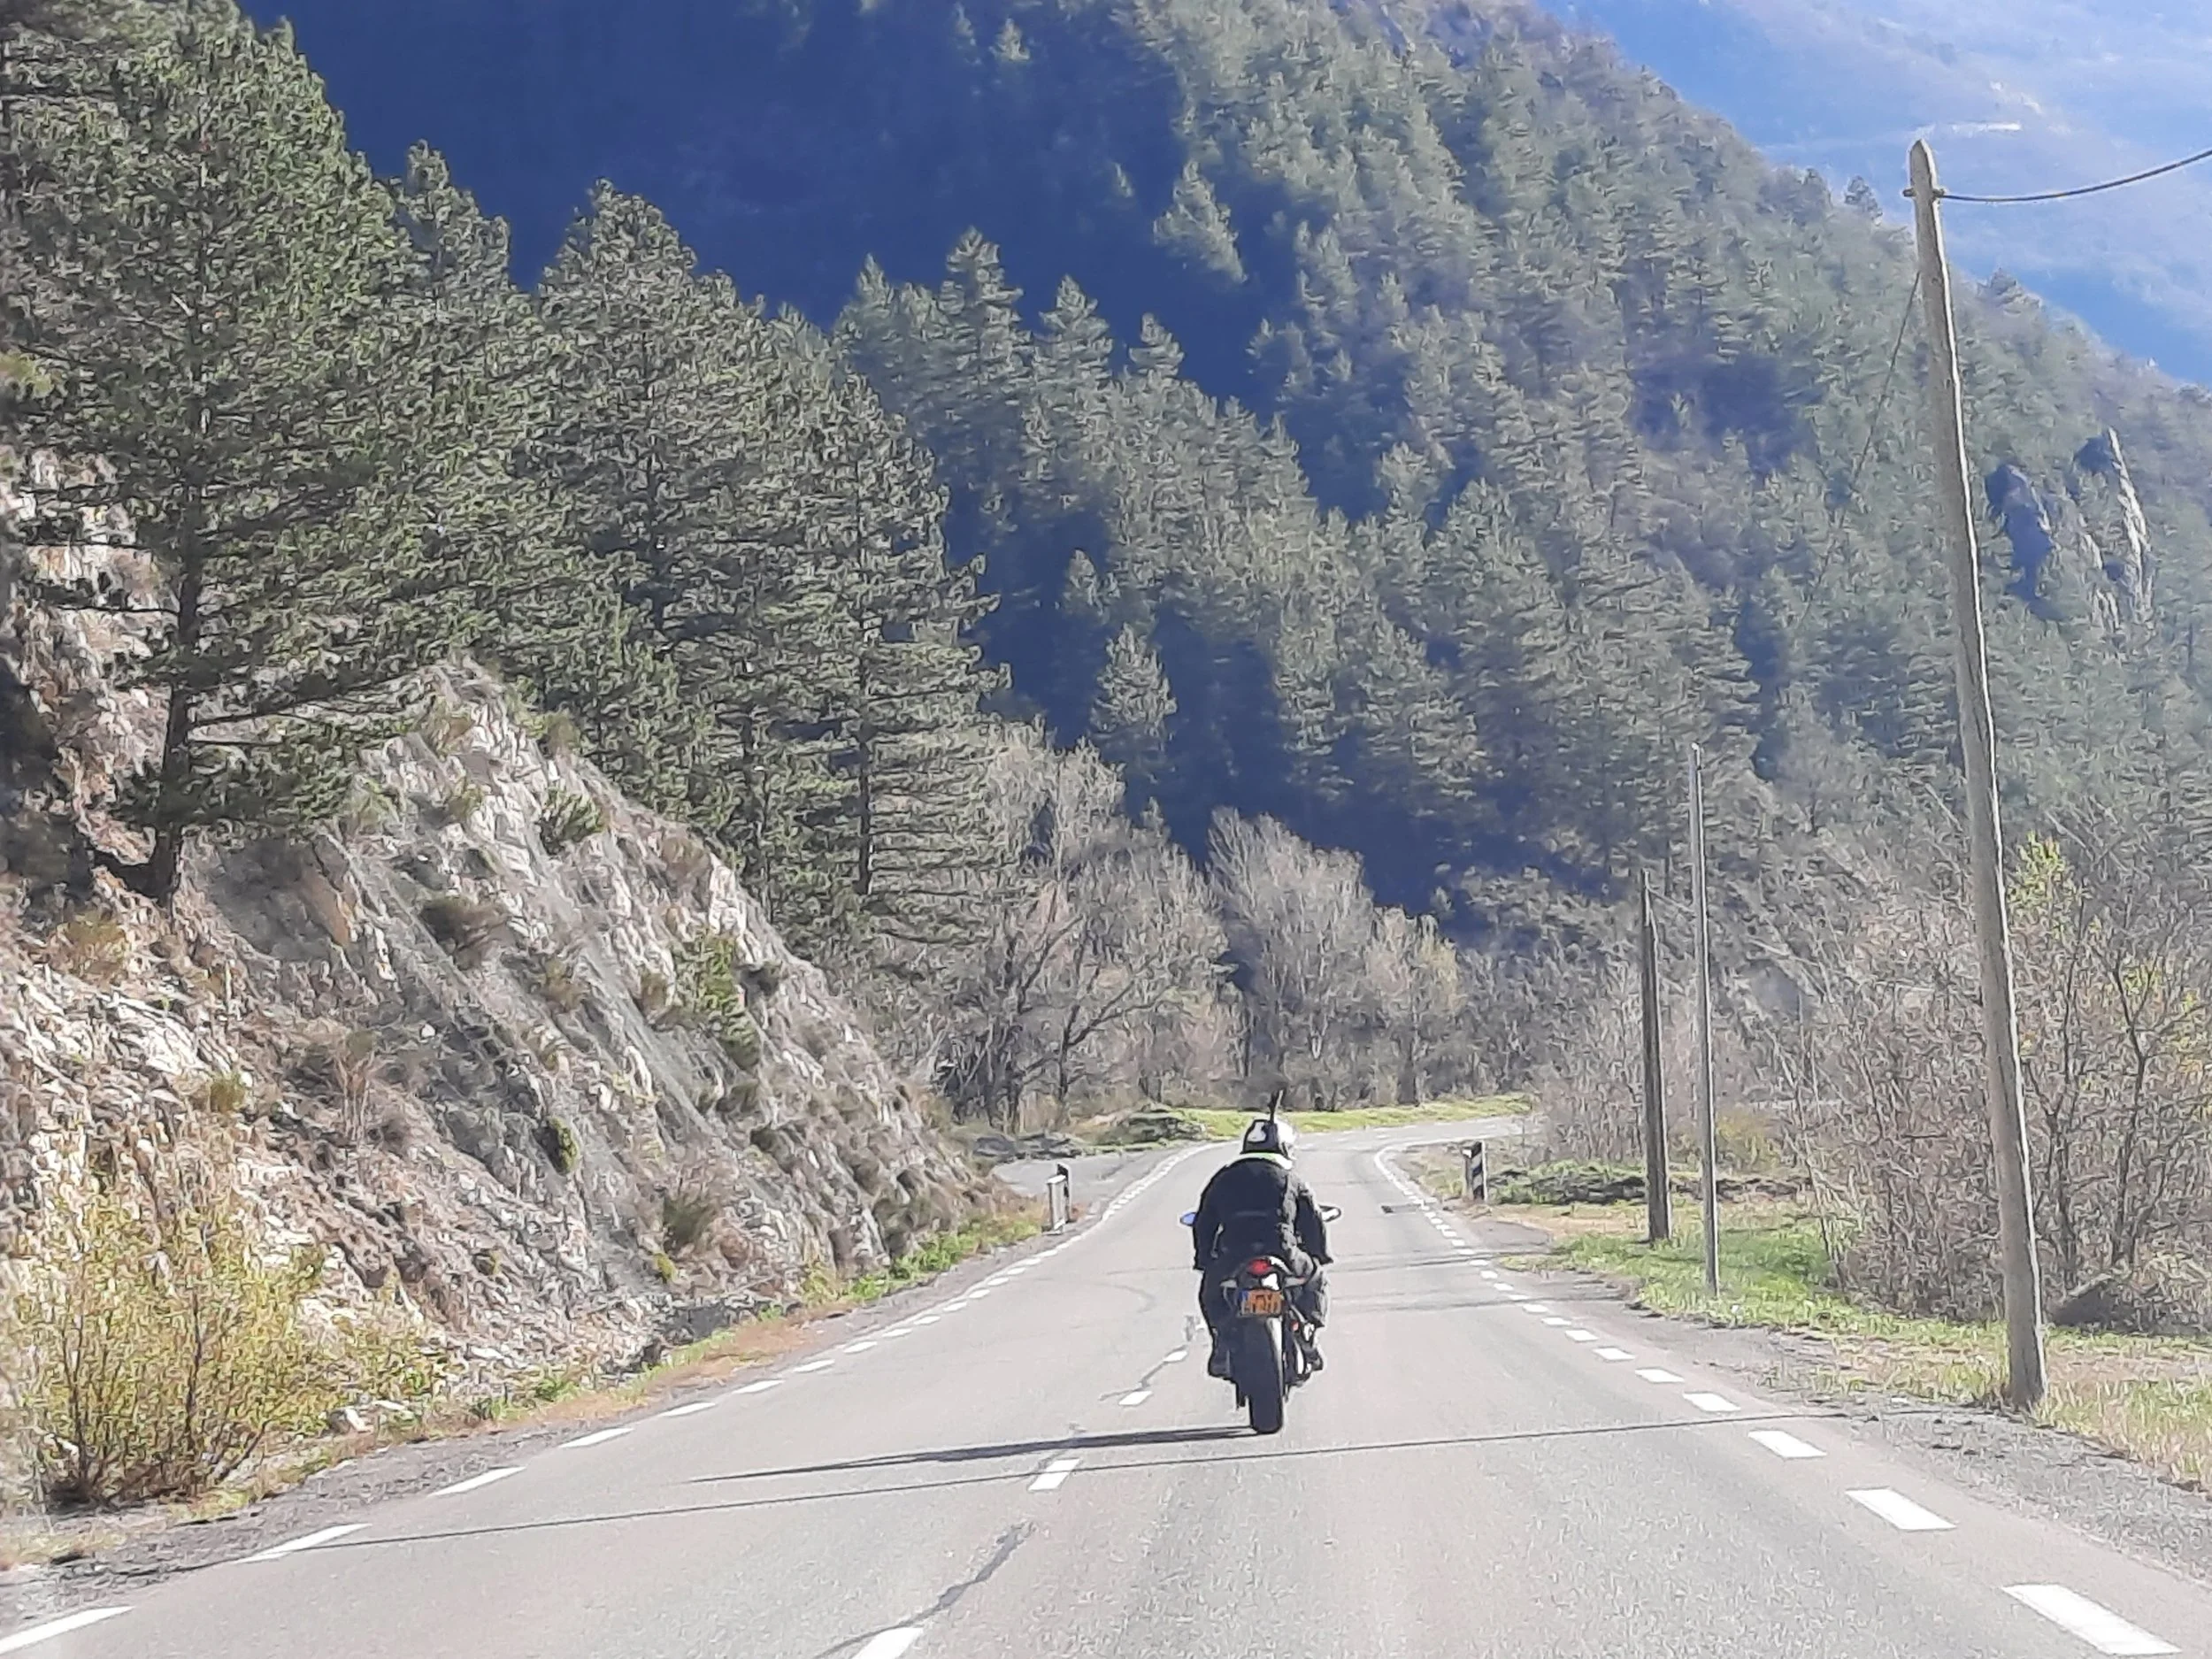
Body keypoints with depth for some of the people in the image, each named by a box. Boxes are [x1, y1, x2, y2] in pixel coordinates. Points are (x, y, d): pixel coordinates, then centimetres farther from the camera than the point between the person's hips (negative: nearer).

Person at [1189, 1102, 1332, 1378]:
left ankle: (1222, 1344, 12)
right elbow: (1314, 1223, 17)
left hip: (1230, 1260, 1)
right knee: (1316, 1280, 27)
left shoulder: (1223, 1178, 20)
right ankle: (1306, 1339, 14)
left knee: (1210, 1292, 29)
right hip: (1283, 1254, -1)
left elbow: (1203, 1224, 21)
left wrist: (1204, 1262, 28)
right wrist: (1318, 1259, 29)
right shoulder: (1291, 1180, 14)